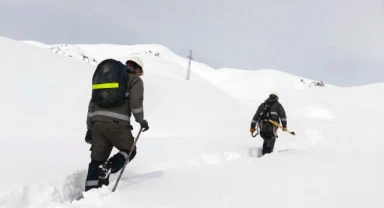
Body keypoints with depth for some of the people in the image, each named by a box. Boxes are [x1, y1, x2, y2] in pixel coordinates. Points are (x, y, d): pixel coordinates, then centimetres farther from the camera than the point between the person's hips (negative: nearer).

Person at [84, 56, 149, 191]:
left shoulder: (105, 76, 28)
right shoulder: (135, 80, 10)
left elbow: (93, 102, 22)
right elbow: (135, 103, -3)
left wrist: (89, 127, 22)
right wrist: (141, 121, 13)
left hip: (97, 122, 5)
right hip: (117, 123, -5)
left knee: (97, 158, 9)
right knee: (129, 150, 16)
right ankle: (107, 168, -8)